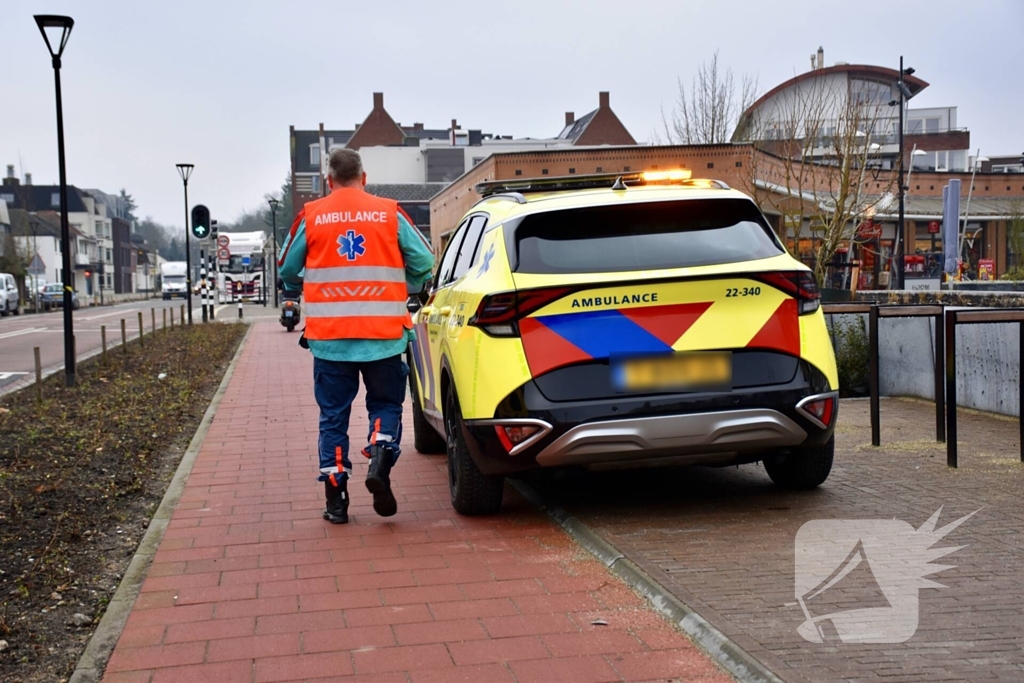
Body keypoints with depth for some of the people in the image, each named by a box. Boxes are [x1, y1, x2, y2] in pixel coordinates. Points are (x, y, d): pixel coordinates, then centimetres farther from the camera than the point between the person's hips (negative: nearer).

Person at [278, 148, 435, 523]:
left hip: (328, 337, 0)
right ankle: (379, 459, -10)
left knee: (333, 416, 10)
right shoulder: (389, 214, 3)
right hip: (384, 336, 0)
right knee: (386, 404, 15)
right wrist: (401, 291, 21)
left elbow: (286, 271, 9)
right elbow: (424, 263, 3)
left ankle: (336, 500, 10)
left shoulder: (311, 217, 3)